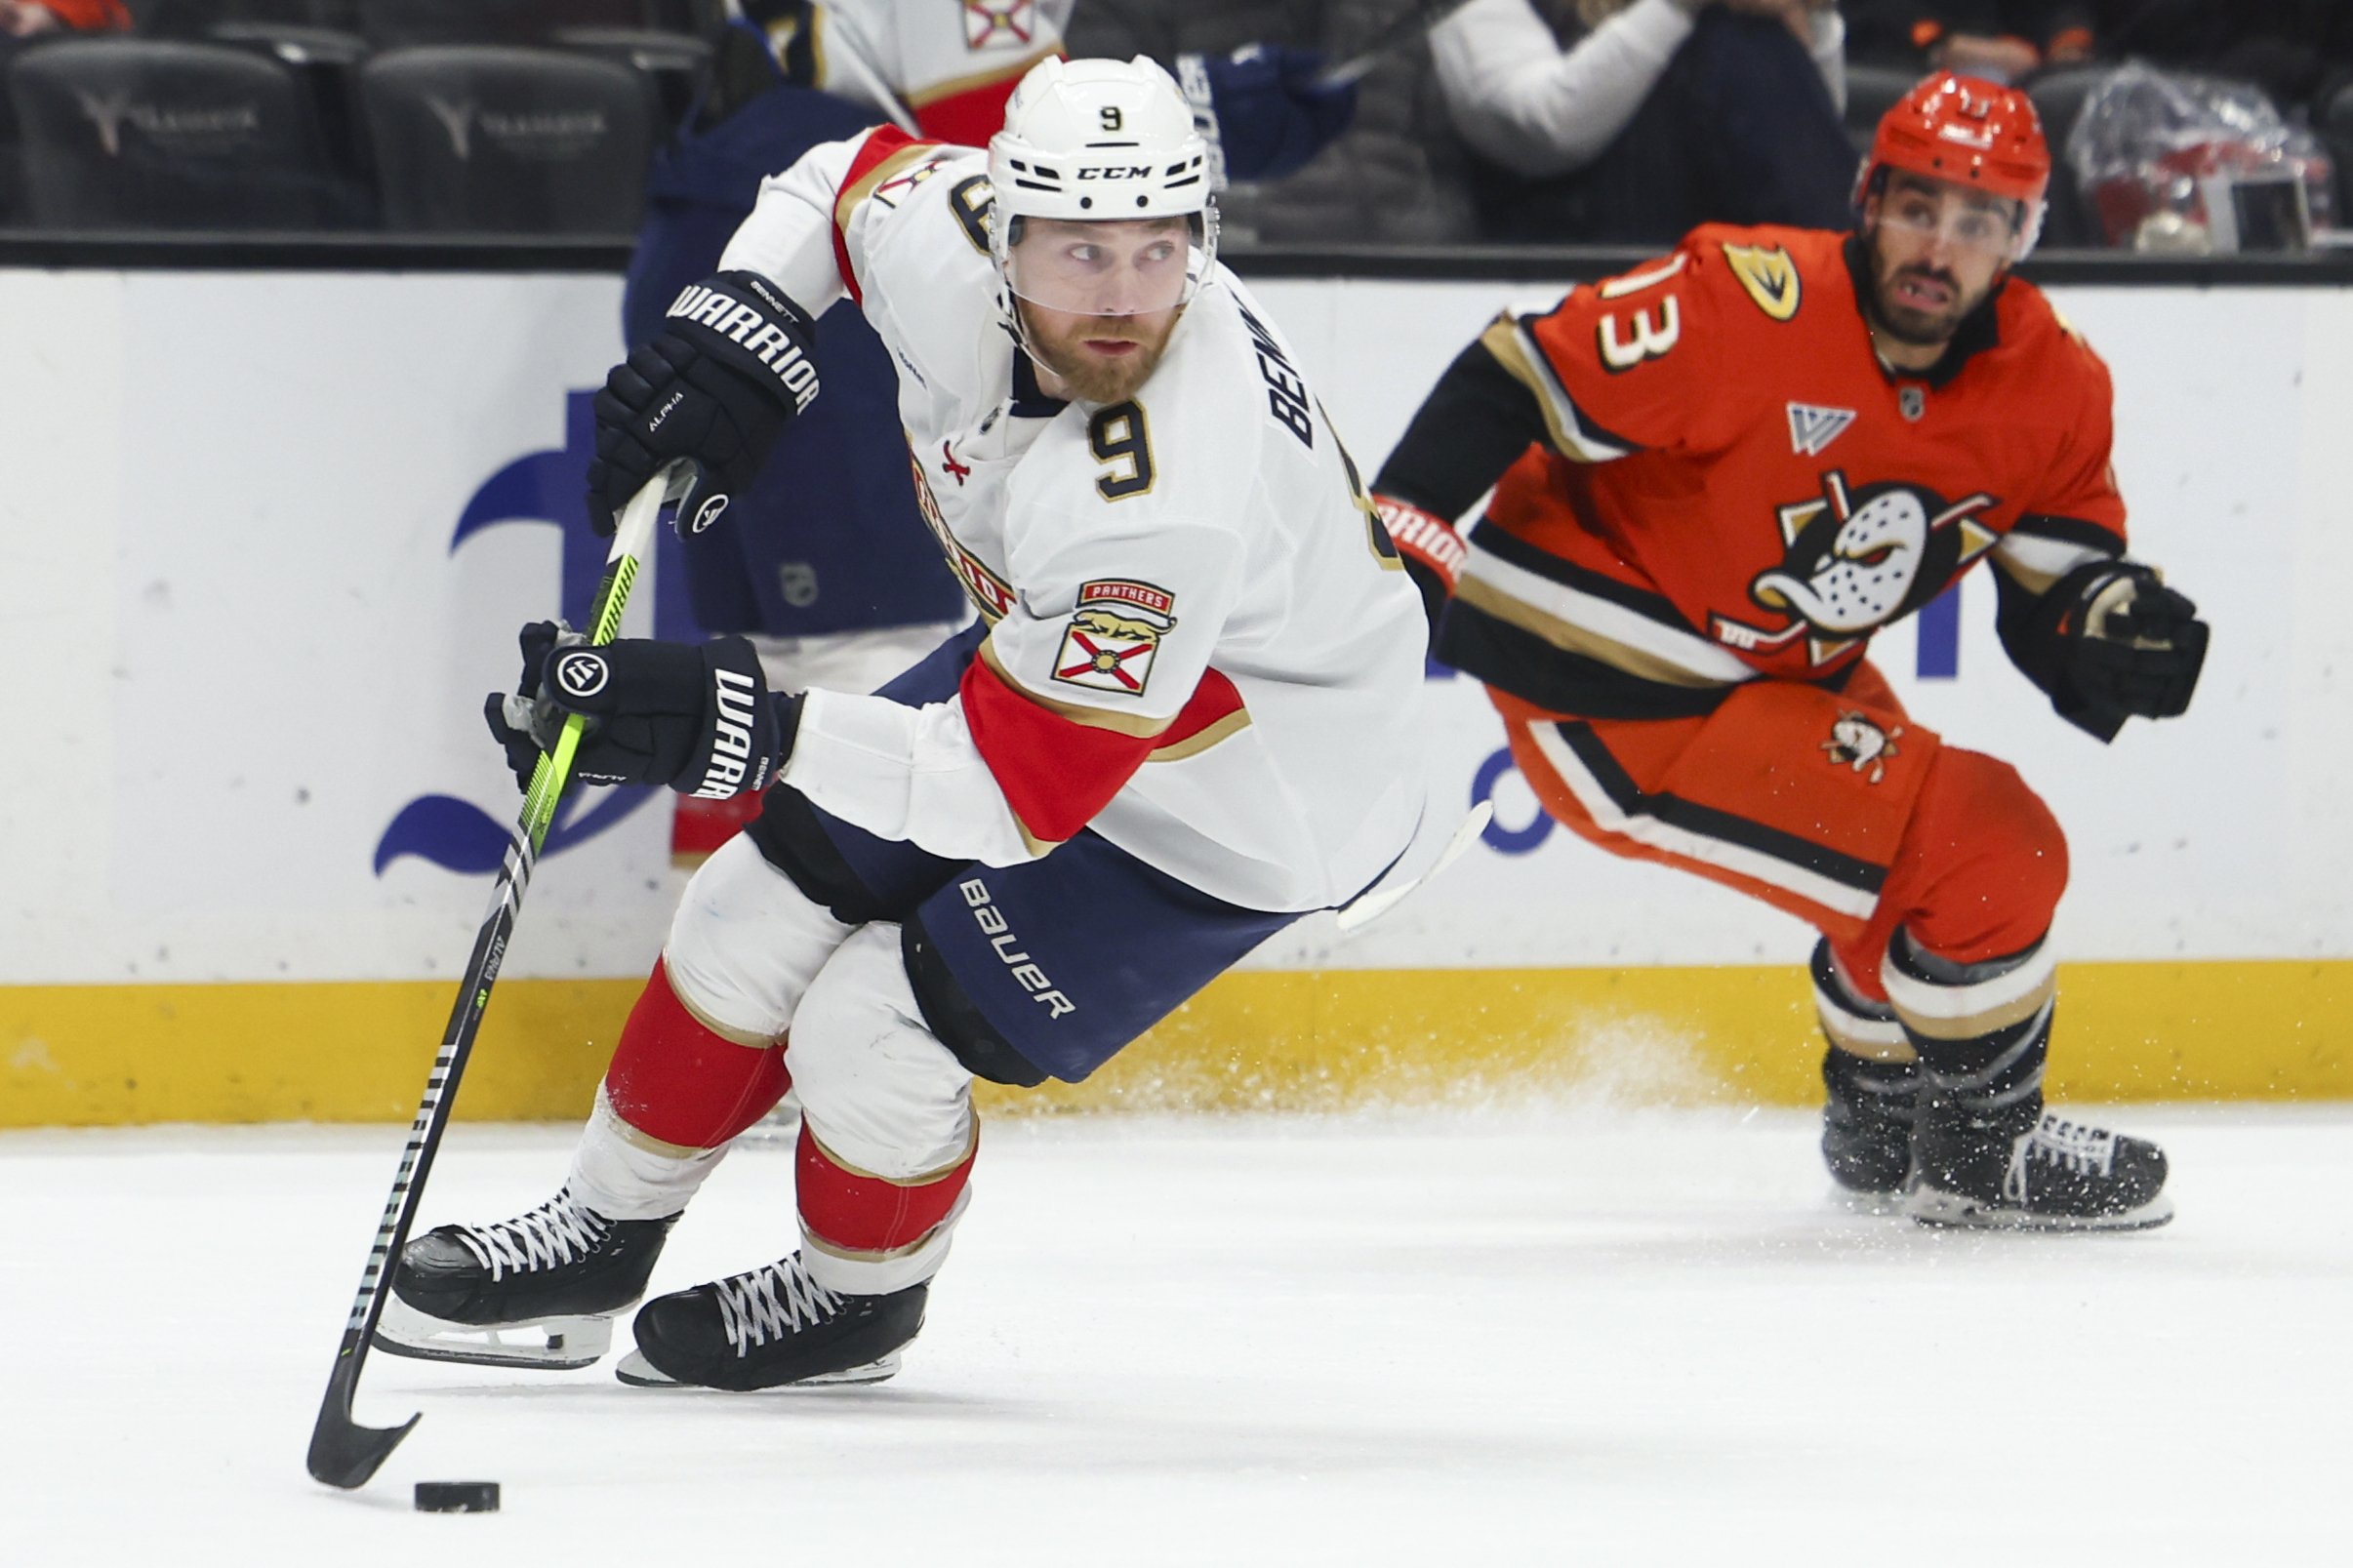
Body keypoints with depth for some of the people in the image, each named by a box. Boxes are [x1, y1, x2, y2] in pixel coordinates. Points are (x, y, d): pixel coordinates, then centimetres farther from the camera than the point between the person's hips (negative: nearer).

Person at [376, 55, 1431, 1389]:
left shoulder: (1172, 499, -42)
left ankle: (859, 1299, 24)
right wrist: (741, 325, -13)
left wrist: (736, 729, -45)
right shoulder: (955, 242, -22)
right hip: (1048, 662, 8)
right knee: (769, 902, 7)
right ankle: (599, 1242, 29)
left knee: (869, 1032, -8)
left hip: (1247, 810, -7)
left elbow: (1023, 789, -39)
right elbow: (851, 180, 4)